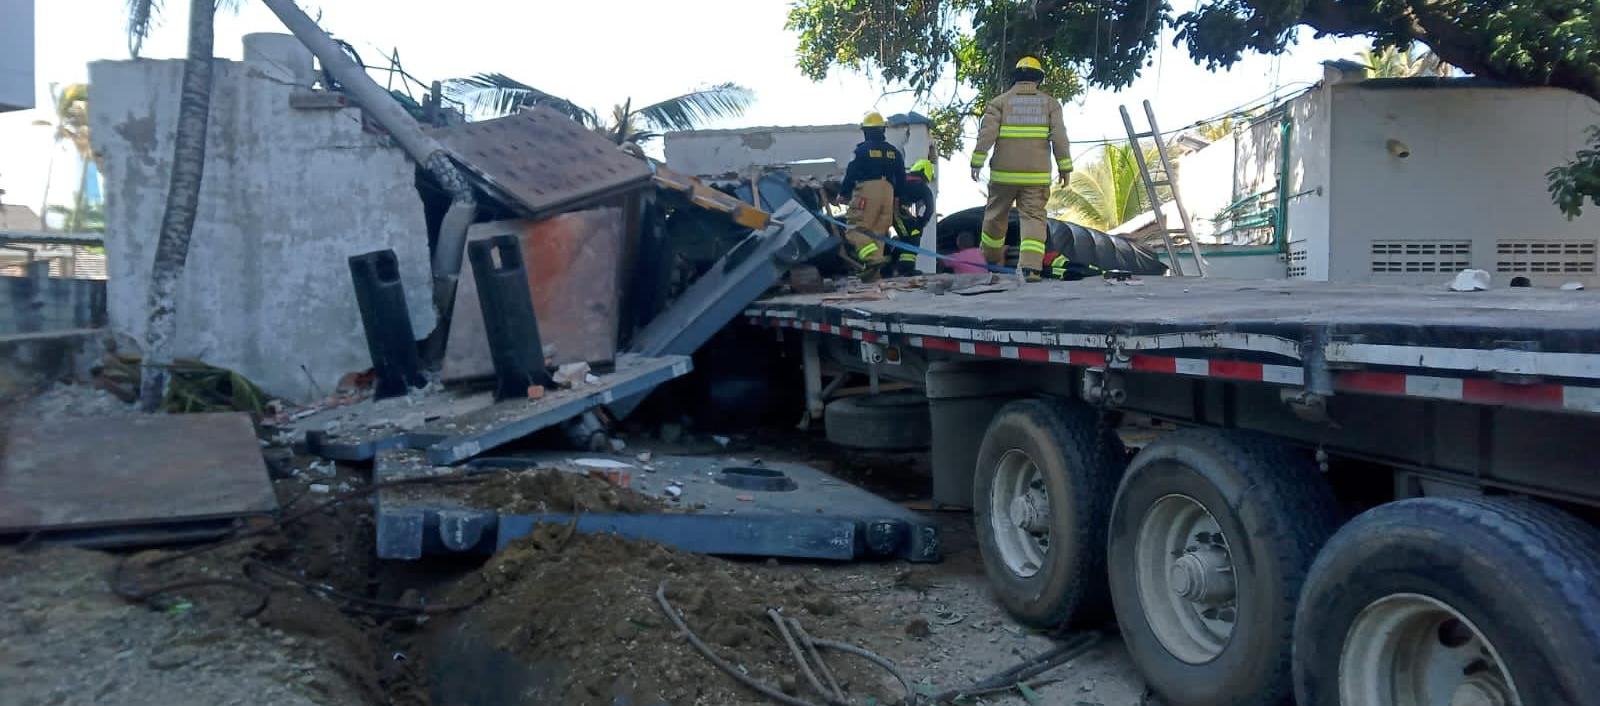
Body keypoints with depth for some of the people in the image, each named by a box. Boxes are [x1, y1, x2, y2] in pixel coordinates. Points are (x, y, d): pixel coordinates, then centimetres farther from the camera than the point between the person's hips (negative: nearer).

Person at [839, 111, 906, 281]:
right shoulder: (893, 151, 15)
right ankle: (875, 271, 4)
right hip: (888, 192, 6)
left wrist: (842, 193, 8)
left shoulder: (862, 149, -2)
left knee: (856, 229, -6)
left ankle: (874, 257, -27)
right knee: (879, 231, 7)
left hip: (866, 192, -6)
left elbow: (851, 174, -2)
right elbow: (901, 178, 18)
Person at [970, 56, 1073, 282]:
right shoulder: (1050, 103, 7)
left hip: (1004, 172, 0)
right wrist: (1065, 167, 3)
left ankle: (992, 260, 33)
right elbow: (1059, 137, -1)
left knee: (996, 214, 16)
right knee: (1033, 217, 0)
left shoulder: (1000, 101, 4)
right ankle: (1031, 266, -16)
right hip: (1037, 174, 0)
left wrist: (977, 162, -3)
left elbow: (986, 133, -6)